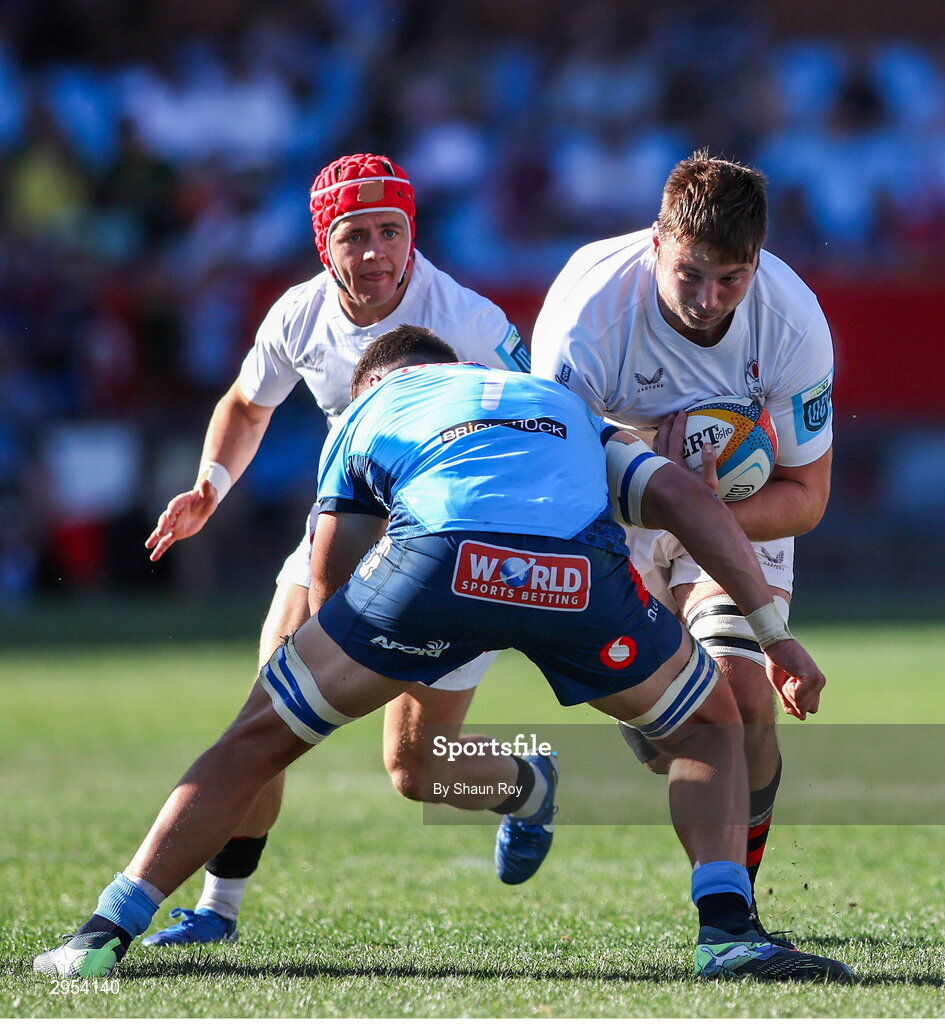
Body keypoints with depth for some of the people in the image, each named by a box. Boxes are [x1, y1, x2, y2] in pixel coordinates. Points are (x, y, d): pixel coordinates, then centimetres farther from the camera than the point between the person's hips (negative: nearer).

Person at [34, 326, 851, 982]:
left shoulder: (373, 404, 37)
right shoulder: (563, 403, 42)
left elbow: (328, 577, 32)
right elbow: (689, 498, 27)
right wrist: (774, 631, 27)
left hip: (436, 558, -1)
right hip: (580, 568, 1)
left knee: (260, 739, 18)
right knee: (711, 725, 27)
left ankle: (107, 933, 15)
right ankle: (727, 933, 8)